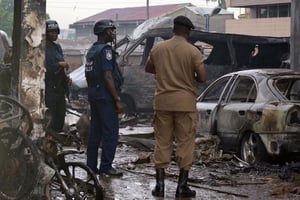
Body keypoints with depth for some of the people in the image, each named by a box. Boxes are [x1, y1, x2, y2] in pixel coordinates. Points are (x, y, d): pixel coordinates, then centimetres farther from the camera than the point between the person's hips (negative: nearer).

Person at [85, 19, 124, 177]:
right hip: (105, 97, -10)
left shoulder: (91, 50, 15)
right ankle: (106, 167, -5)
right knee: (111, 133, -5)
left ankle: (91, 166, 15)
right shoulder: (105, 50, -14)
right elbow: (108, 77, -20)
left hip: (93, 95, 10)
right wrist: (118, 99, -18)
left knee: (95, 131, 12)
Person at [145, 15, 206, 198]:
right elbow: (202, 78, -10)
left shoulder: (158, 48, 2)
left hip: (163, 102, 3)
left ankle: (160, 184, 10)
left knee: (162, 142, 10)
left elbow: (148, 69, 17)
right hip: (185, 103, -3)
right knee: (185, 143, 5)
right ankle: (182, 186, 6)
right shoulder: (193, 51, -8)